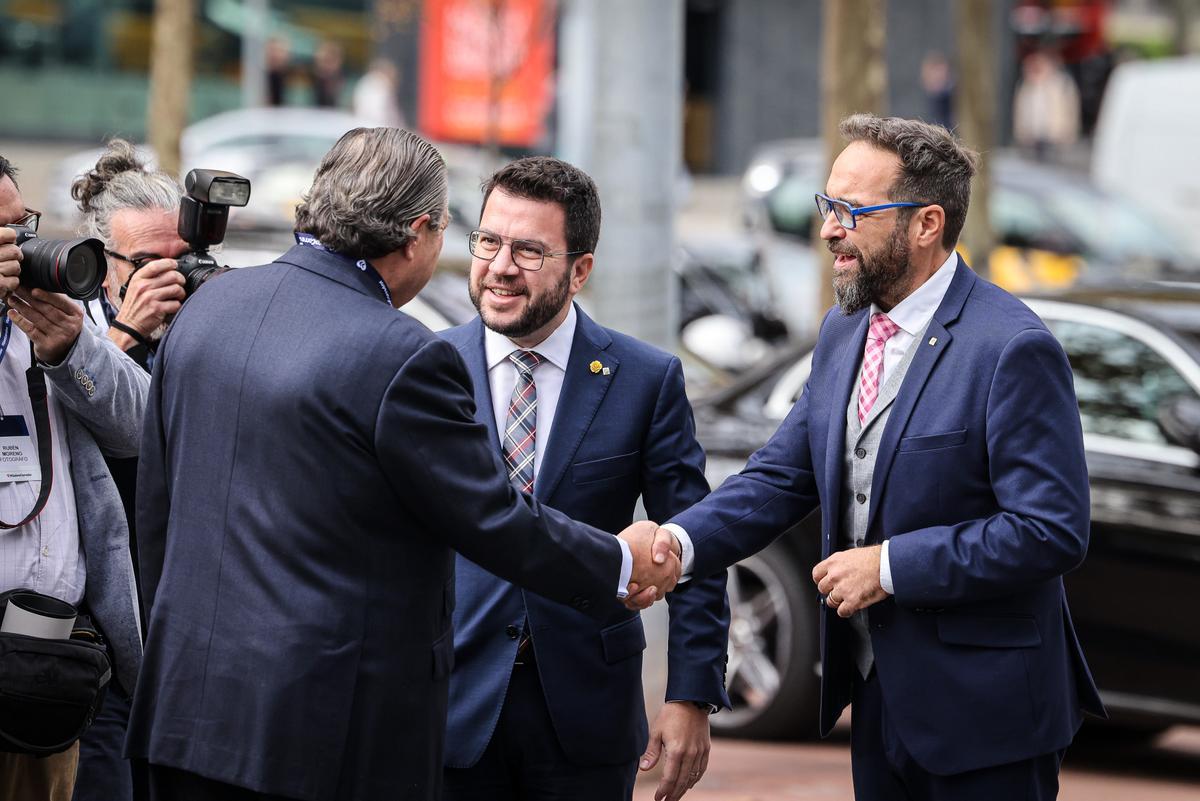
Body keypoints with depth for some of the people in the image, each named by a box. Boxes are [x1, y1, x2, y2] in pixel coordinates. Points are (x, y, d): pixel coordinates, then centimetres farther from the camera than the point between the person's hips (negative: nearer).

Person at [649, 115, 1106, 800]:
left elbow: (1052, 532, -22)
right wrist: (681, 543, -10)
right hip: (877, 692, 8)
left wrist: (891, 565, -20)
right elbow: (783, 476, 8)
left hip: (981, 708, -8)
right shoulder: (843, 333, 9)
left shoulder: (1013, 347, -18)